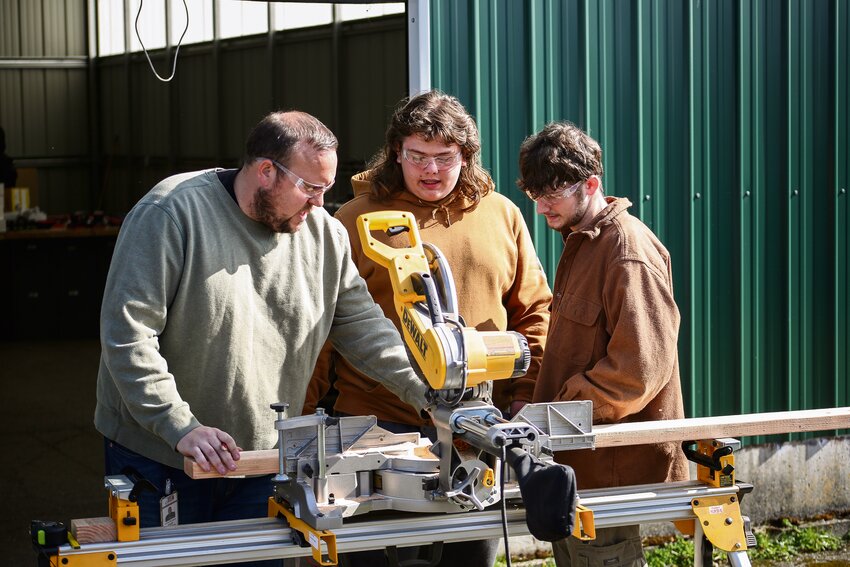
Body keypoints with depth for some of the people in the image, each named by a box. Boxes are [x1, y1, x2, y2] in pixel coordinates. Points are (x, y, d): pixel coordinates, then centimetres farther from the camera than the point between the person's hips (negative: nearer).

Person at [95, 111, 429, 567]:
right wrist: (180, 428, -23)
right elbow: (126, 333, -19)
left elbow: (361, 324, 5)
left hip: (261, 468, 5)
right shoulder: (172, 213, -16)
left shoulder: (324, 233, 2)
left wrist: (428, 392, -9)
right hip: (159, 461, -4)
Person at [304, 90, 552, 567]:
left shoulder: (502, 215, 8)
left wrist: (525, 393, 3)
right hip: (380, 428, -3)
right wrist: (305, 418, -4)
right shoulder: (356, 220, -1)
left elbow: (534, 309, 12)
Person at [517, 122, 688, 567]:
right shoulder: (580, 241, 15)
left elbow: (637, 370, -23)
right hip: (578, 458, 10)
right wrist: (541, 407, 9)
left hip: (614, 464, -10)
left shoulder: (629, 253, -18)